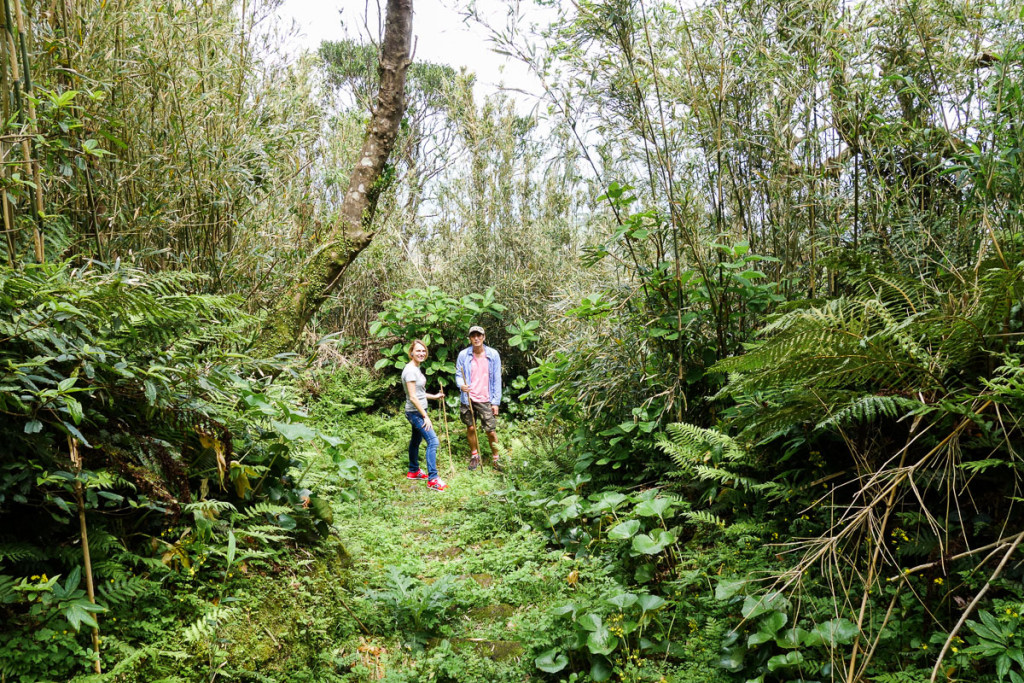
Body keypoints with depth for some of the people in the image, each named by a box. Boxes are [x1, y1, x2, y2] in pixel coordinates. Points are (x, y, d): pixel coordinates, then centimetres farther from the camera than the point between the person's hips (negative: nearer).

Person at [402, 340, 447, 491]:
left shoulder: (416, 368, 10)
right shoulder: (410, 370, -20)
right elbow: (412, 397, -22)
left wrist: (435, 396, 19)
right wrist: (425, 416, -21)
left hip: (418, 411, 10)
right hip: (415, 412, -10)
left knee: (416, 440, 20)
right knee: (432, 441, -13)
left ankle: (413, 471, 35)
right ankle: (432, 480, -12)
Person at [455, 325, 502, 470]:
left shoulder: (493, 355, -3)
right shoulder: (463, 355, -1)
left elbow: (497, 379, 0)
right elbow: (458, 375, 4)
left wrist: (496, 402, -3)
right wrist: (461, 385, -21)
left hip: (486, 400, -1)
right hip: (468, 399, 2)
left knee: (491, 431, -2)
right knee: (470, 428, 12)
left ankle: (496, 458, 17)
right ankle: (474, 456, 32)